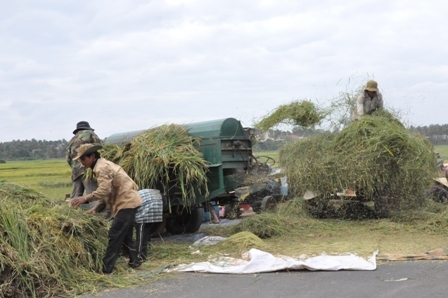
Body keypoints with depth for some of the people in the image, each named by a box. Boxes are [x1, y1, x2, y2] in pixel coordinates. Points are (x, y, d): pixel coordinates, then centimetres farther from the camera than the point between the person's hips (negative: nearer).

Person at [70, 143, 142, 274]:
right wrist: (96, 209, 7)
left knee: (115, 235, -9)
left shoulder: (101, 168, -15)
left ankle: (106, 267, -7)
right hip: (128, 201, 11)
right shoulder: (103, 165, 17)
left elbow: (104, 190, -26)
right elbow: (108, 192, 16)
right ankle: (134, 261, 26)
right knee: (124, 234, 19)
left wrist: (85, 198, -23)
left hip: (126, 202, -11)